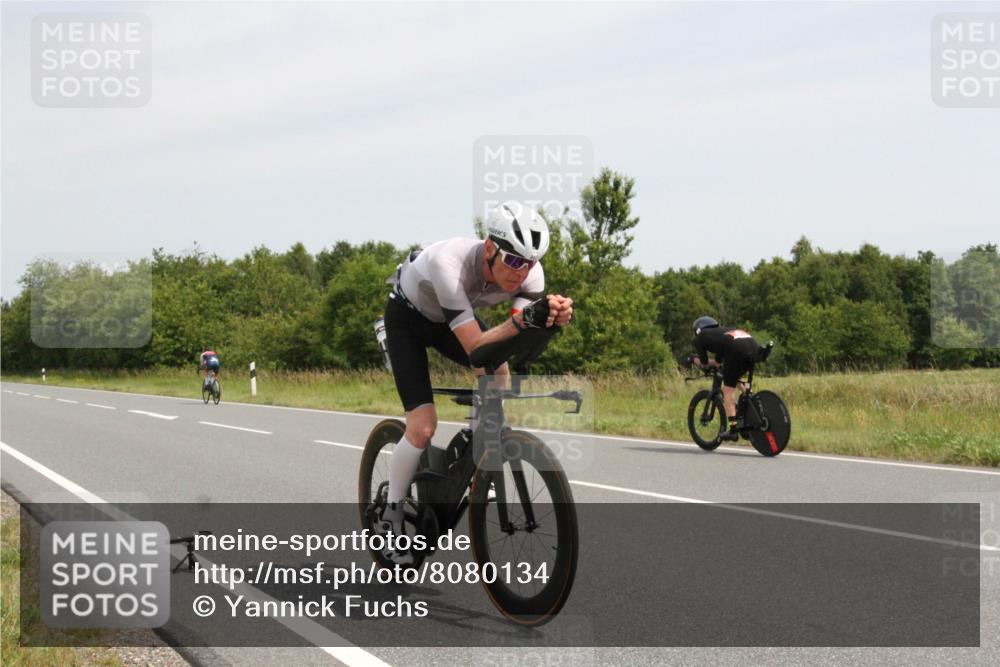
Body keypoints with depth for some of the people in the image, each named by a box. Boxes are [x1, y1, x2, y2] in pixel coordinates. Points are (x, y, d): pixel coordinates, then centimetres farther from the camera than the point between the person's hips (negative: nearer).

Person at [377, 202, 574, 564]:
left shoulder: (529, 272, -26)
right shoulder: (450, 264, -42)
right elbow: (475, 347, -42)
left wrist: (552, 317, -53)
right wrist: (523, 320, -57)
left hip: (452, 318, 5)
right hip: (408, 317, -5)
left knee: (499, 375, -21)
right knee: (423, 426, -14)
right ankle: (390, 517, 4)